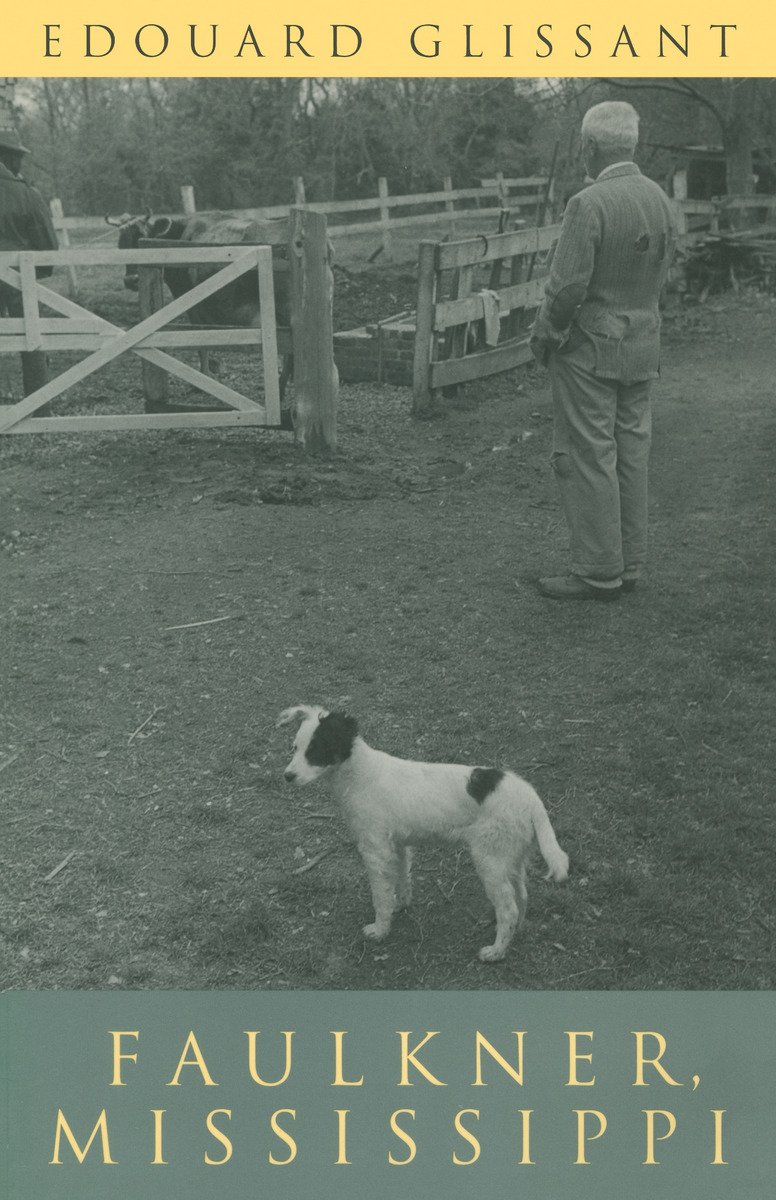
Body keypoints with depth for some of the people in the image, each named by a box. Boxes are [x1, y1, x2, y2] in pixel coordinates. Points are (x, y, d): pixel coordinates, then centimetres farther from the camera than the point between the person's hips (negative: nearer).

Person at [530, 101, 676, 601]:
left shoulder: (588, 203, -18)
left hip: (590, 346, -7)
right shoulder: (660, 198, 4)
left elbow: (568, 285, -19)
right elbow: (663, 273, 11)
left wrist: (544, 335, -4)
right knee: (631, 454, 13)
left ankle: (599, 573, 4)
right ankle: (630, 565, 21)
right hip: (643, 344, 8)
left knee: (587, 459, 0)